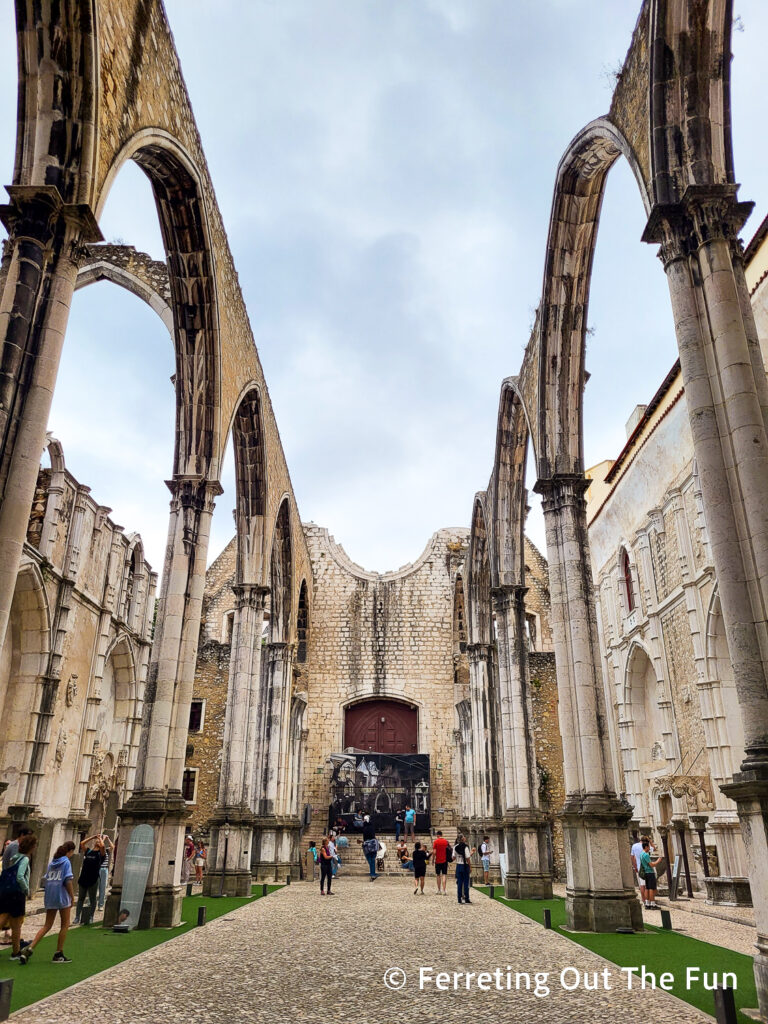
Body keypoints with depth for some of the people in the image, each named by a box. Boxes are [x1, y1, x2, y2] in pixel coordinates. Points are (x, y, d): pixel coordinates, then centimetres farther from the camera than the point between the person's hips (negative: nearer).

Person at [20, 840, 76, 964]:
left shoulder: (51, 862, 11)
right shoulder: (66, 862, -9)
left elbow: (47, 879, 12)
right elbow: (68, 881, -15)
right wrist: (72, 896, -5)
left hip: (49, 897, 6)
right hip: (62, 897, -6)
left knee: (47, 926, 13)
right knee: (65, 925, 9)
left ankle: (29, 949, -3)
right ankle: (59, 954, 11)